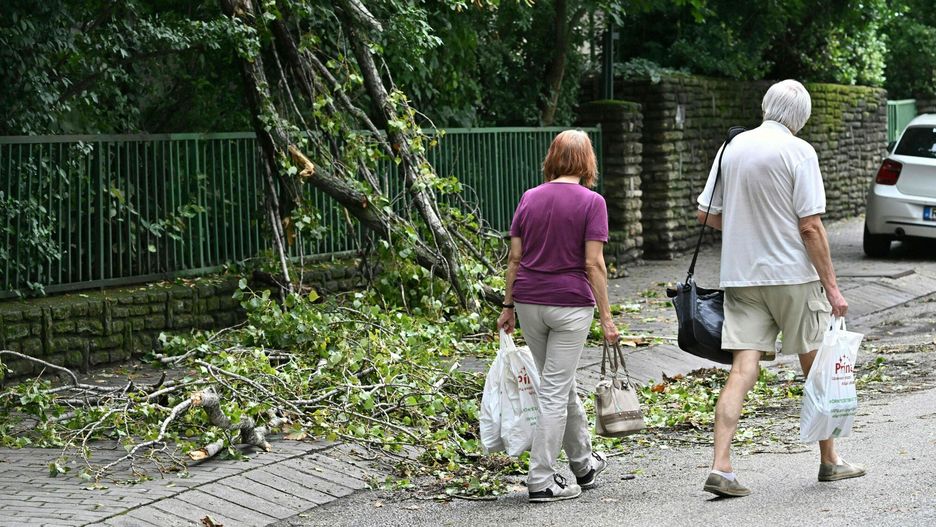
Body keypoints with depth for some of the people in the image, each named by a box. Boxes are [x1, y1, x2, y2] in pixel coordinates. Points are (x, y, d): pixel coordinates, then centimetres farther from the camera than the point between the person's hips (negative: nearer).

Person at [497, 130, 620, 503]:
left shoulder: (529, 198, 5)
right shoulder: (591, 202, -7)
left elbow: (514, 257, 5)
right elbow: (593, 263, -11)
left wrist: (508, 306, 12)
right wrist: (606, 316, -7)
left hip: (529, 301, 5)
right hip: (570, 303, -5)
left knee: (561, 385, 18)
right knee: (555, 391, 0)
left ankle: (584, 464, 33)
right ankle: (541, 481, 0)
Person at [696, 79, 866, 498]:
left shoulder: (732, 148, 7)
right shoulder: (798, 152, -9)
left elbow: (707, 215, 10)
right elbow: (810, 227, -13)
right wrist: (832, 287, -9)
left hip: (741, 276, 4)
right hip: (794, 275, -4)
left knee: (742, 371, -1)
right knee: (816, 369, 11)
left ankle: (720, 467, -12)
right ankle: (829, 462, 22)